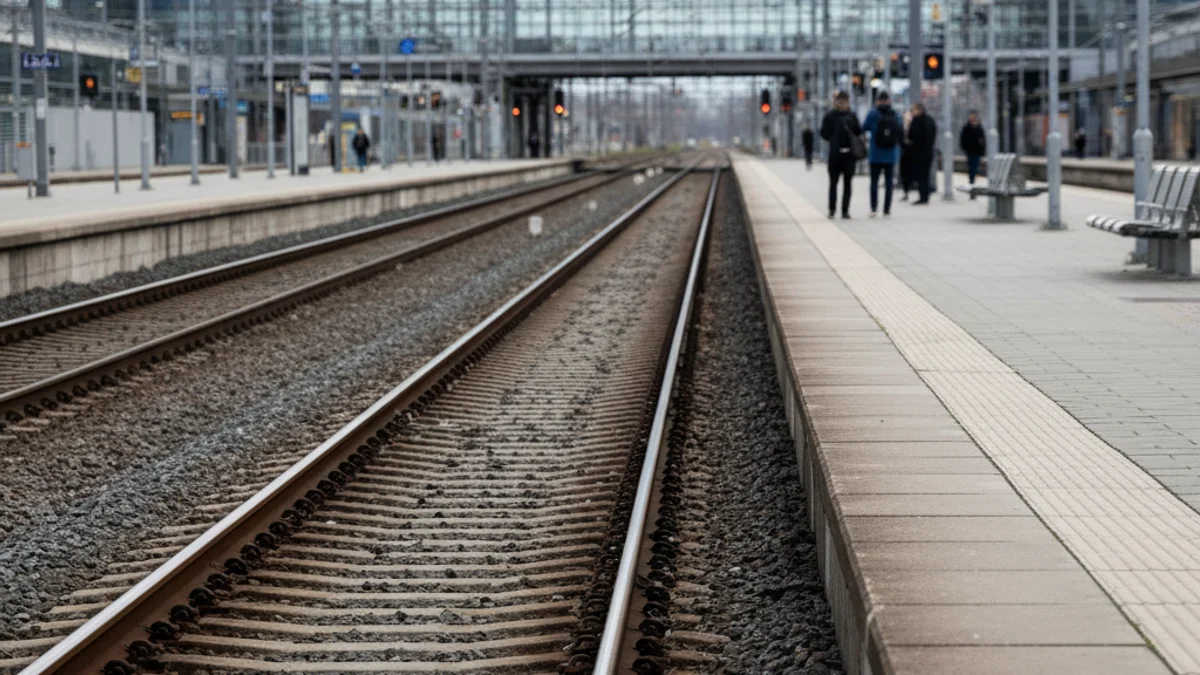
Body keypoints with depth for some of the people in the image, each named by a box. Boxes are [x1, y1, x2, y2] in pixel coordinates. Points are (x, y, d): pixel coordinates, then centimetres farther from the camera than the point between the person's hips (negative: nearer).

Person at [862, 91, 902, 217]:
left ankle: (874, 208, -5)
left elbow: (864, 128, 2)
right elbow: (902, 135, 4)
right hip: (891, 155, 2)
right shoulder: (895, 116, -2)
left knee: (874, 181, 6)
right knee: (889, 183, 7)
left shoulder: (873, 114, -8)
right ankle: (887, 210, 5)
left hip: (875, 155, -2)